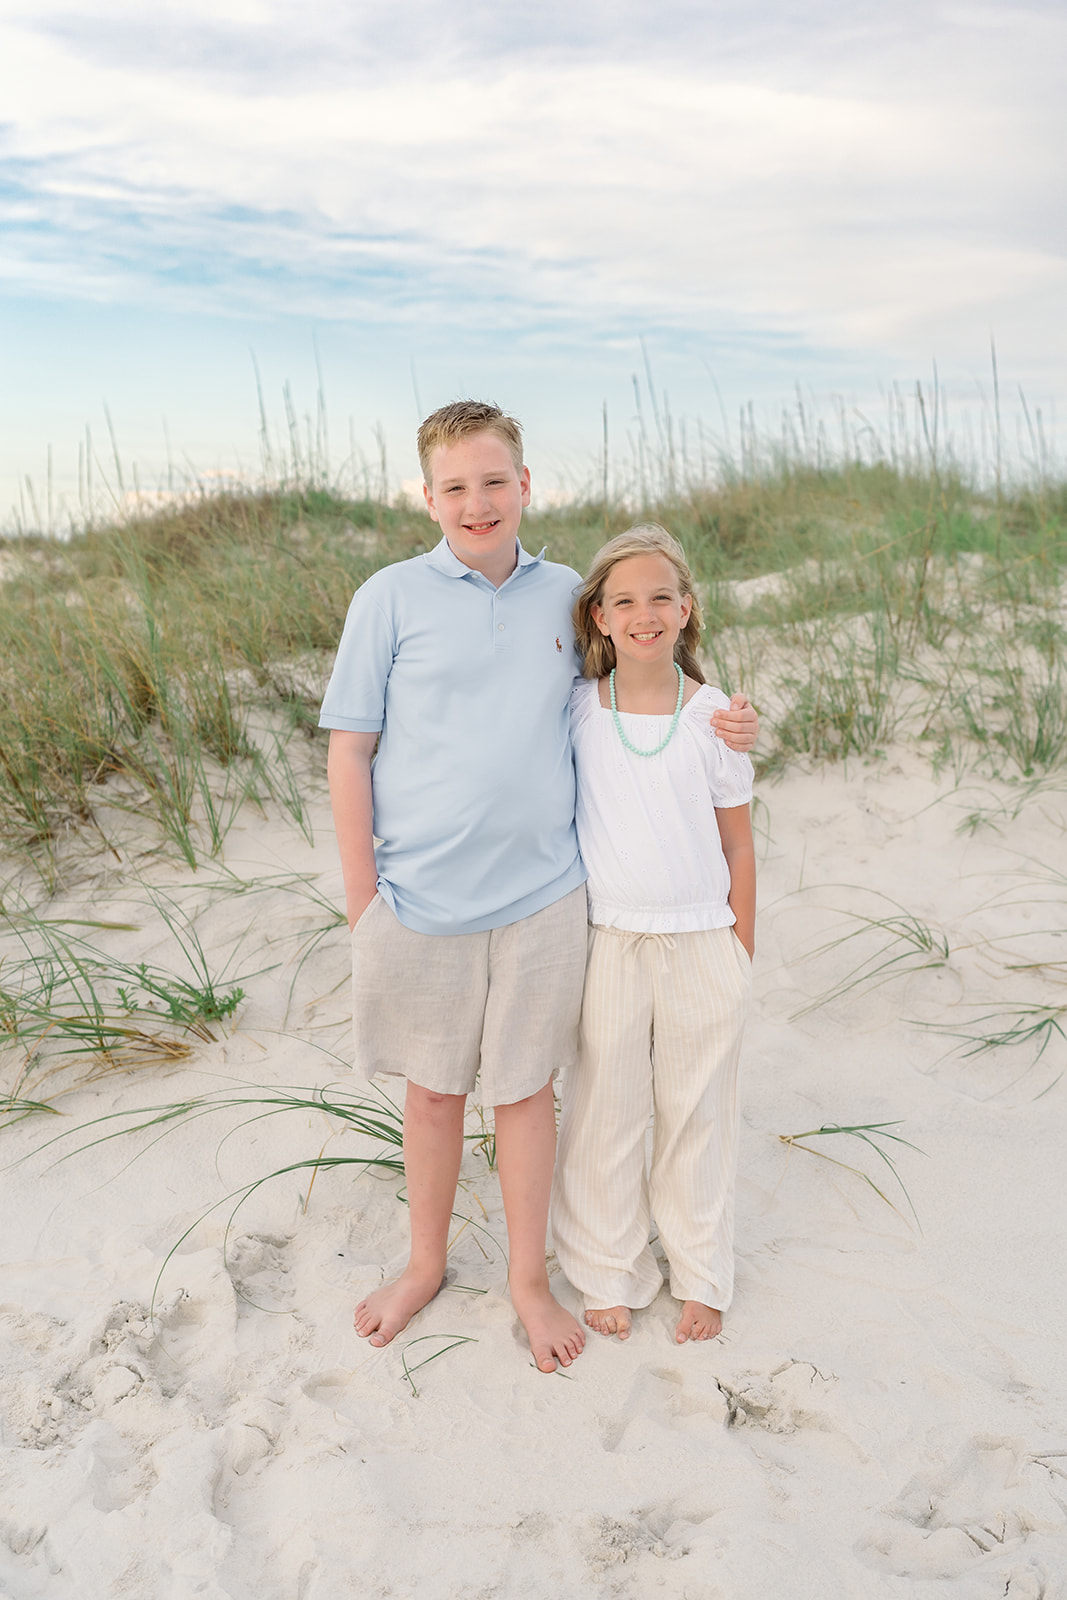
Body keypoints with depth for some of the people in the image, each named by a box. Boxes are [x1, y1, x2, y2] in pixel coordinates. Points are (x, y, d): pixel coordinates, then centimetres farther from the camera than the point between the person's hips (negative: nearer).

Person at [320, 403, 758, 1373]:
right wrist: (362, 897, -5)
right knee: (433, 1088, 16)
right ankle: (426, 1265, 40)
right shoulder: (391, 598, -3)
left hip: (540, 896, 1)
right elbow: (350, 749, -2)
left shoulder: (567, 596, 5)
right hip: (419, 896, -1)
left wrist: (716, 727, 1)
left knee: (525, 1089, 13)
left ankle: (529, 1280, 35)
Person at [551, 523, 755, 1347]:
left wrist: (743, 956, 5)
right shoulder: (576, 709, -2)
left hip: (702, 944, 0)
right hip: (608, 942, 0)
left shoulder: (715, 713, -3)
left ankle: (701, 1275, 33)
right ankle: (611, 1272, 31)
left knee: (697, 1111, 12)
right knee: (604, 1111, 9)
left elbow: (737, 843, 3)